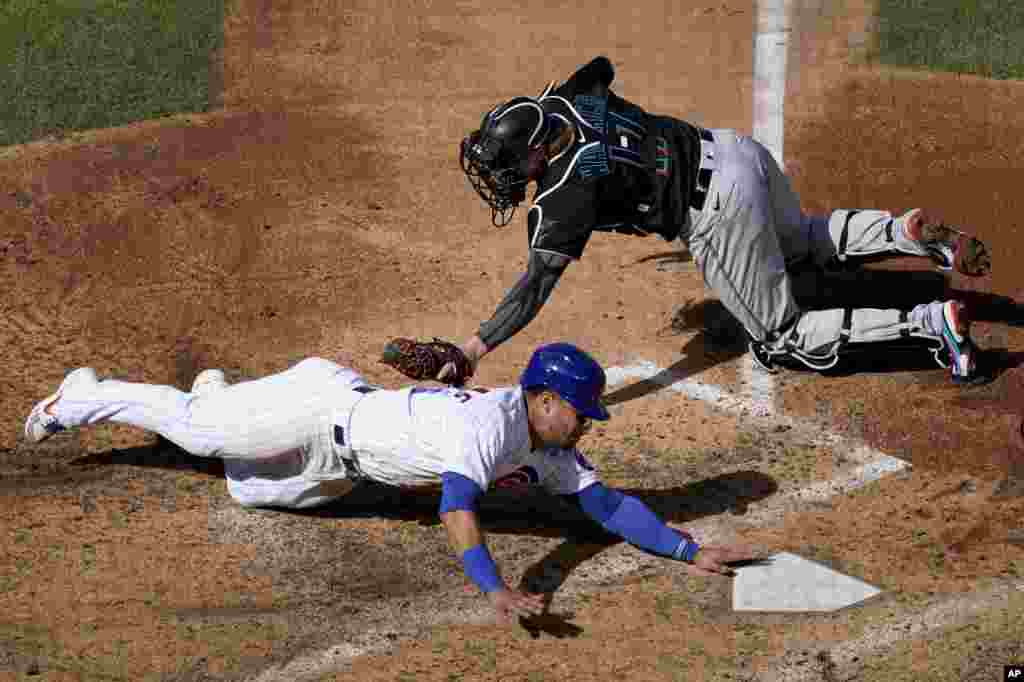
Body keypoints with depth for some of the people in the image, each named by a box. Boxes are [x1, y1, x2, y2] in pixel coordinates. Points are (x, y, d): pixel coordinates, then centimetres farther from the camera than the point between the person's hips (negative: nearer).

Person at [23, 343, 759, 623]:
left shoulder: (551, 452, -10)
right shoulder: (490, 421, -36)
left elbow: (608, 505, -10)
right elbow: (457, 506, -49)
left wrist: (690, 550, -21)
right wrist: (497, 591, -60)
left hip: (341, 464, 7)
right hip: (321, 400, -7)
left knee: (249, 490, 24)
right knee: (196, 429, 9)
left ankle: (217, 391, 49)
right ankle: (85, 397, 32)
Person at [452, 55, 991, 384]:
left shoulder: (563, 194, -18)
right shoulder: (560, 100, 4)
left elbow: (536, 284, -24)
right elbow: (602, 66, 28)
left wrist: (473, 350, -28)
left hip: (718, 211, -9)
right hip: (734, 148, 9)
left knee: (783, 340, 5)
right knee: (803, 240, 38)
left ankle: (929, 322, -6)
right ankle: (908, 233, 16)